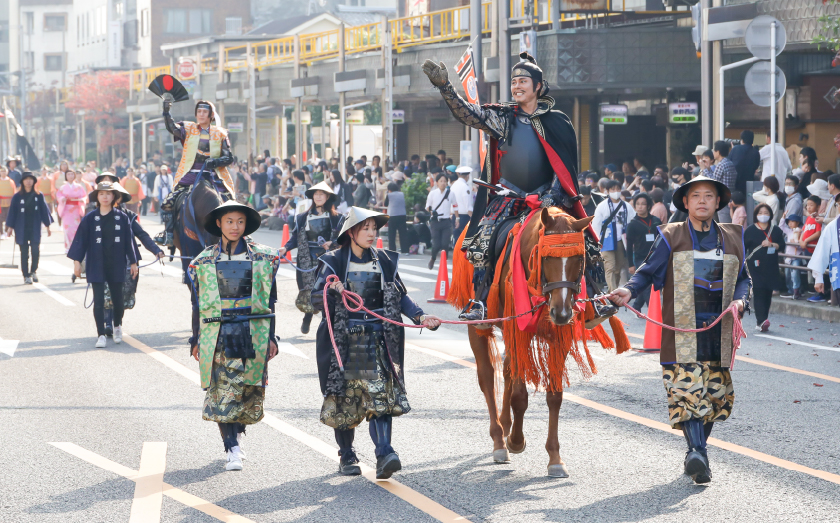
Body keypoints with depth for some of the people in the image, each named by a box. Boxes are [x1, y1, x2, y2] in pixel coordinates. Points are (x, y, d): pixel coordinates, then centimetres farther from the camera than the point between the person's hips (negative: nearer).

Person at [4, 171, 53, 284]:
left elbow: (44, 210, 9)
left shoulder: (39, 196, 3)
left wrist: (47, 226, 9)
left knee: (35, 250, -9)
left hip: (35, 228, 0)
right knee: (24, 252, 1)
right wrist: (10, 227, -1)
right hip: (21, 229, 0)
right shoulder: (17, 197, 1)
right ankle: (26, 276, 9)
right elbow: (12, 212, 3)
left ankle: (34, 271, 14)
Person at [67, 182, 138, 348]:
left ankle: (117, 326, 36)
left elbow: (129, 240, 7)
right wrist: (77, 261, -3)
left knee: (118, 299, 9)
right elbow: (81, 239, 1)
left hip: (116, 265, 1)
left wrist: (133, 262, 9)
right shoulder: (90, 218, -1)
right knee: (98, 301, -5)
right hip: (96, 266, -1)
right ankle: (101, 335, 0)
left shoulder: (122, 217, 2)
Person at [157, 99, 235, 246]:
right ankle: (168, 234, 3)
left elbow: (229, 158, 4)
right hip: (190, 176, 0)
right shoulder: (188, 129, 9)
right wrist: (166, 112, -27)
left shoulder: (220, 134, 8)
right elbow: (172, 128, -10)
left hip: (213, 177, 0)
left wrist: (215, 161, -16)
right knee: (167, 204, -12)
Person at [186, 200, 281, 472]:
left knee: (249, 391, 1)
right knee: (222, 393, -8)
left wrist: (270, 337, 4)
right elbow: (197, 304, 11)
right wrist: (196, 340, 8)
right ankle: (233, 450, -4)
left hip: (253, 334, 0)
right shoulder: (204, 261, 8)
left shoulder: (263, 257, 7)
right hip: (217, 335, 0)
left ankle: (235, 436, 24)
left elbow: (270, 300, 9)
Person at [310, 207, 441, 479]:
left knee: (380, 395, -14)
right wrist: (332, 292, -23)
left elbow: (401, 297, 14)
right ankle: (347, 456, 21)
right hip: (344, 341, -1)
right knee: (344, 400, 4)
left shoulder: (385, 261, 10)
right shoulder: (333, 263, 2)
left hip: (377, 340, 1)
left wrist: (420, 317, -1)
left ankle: (384, 454, -23)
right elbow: (316, 300, -2)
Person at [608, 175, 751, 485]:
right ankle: (696, 451, -23)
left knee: (716, 395, 7)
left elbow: (743, 278, 21)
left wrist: (741, 300, 1)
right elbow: (648, 272, 4)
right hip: (681, 329, -4)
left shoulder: (732, 239, 13)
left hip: (718, 331, 4)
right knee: (687, 391, -17)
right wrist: (629, 290, -15)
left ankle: (697, 451, 21)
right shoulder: (671, 237, 3)